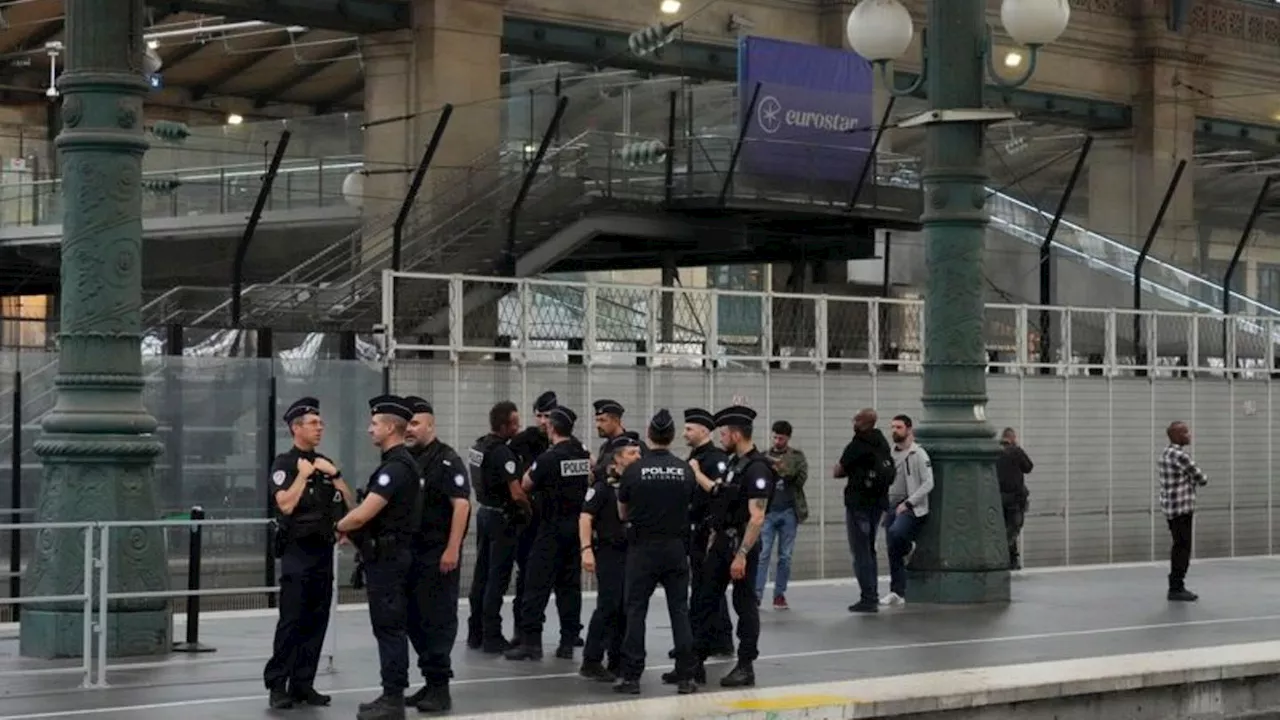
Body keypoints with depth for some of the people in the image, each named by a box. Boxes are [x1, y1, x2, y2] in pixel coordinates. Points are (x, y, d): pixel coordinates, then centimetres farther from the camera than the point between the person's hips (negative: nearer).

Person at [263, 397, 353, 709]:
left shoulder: (324, 463, 14)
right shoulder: (284, 464, -3)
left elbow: (350, 503, 9)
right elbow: (286, 504, -17)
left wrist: (333, 473, -2)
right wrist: (303, 474, -12)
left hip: (323, 551, 6)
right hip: (297, 552, -6)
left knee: (317, 621, 5)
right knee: (291, 621, -9)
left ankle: (303, 684, 10)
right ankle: (277, 684, -6)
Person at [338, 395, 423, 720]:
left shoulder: (396, 466, -18)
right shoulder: (398, 463, 15)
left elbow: (363, 513, -22)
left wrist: (339, 527, -4)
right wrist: (353, 530, 6)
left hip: (388, 556, -10)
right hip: (387, 555, 10)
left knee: (390, 627, -7)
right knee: (389, 626, 13)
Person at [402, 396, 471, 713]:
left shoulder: (446, 461, -9)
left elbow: (461, 504, -16)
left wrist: (452, 549, -21)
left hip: (438, 555, -8)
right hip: (410, 553, 8)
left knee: (438, 619, -5)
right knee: (414, 619, 11)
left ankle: (440, 687, -2)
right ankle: (430, 683, 19)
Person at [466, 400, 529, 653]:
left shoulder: (479, 446, 8)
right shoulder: (502, 452, -21)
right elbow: (517, 493, -25)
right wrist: (529, 510, -7)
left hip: (484, 512, 9)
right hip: (502, 518, -9)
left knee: (482, 574, 14)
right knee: (498, 578, -4)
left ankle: (475, 632, 19)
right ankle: (492, 637, -2)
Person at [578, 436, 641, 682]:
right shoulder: (604, 486, -6)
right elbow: (585, 517, -10)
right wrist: (586, 549, -21)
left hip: (634, 553, 6)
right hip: (609, 552, -6)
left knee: (627, 609, 7)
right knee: (608, 606, -11)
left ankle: (618, 662, 15)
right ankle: (591, 662, -7)